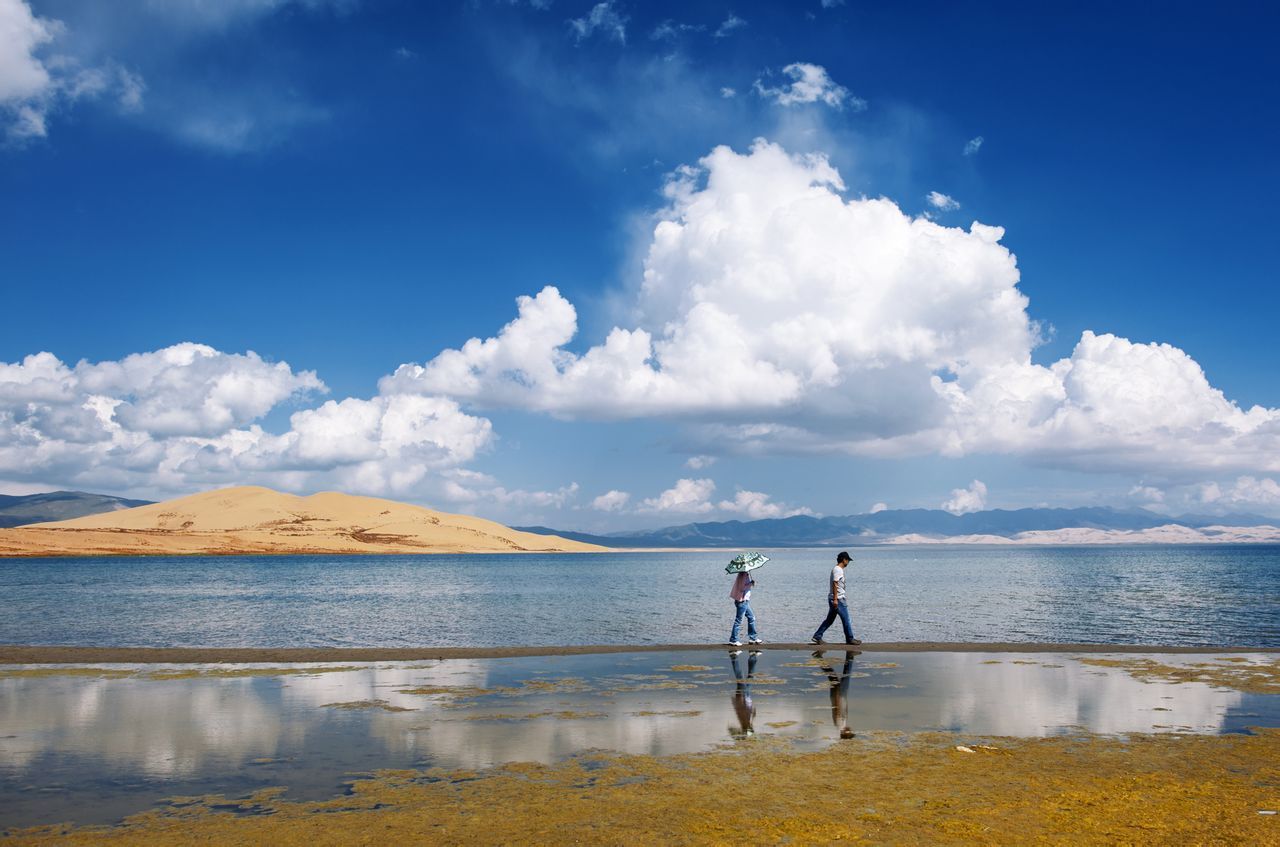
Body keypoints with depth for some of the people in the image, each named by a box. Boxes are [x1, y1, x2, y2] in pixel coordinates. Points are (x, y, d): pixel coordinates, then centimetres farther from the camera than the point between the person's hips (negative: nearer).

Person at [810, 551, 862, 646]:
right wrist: (835, 599, -23)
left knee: (829, 620, 11)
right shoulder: (838, 570, -14)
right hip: (838, 599, -10)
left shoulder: (838, 569, 17)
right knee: (845, 619, 0)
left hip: (836, 599, 10)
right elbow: (835, 584, -20)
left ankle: (816, 638, 9)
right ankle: (850, 639, 9)